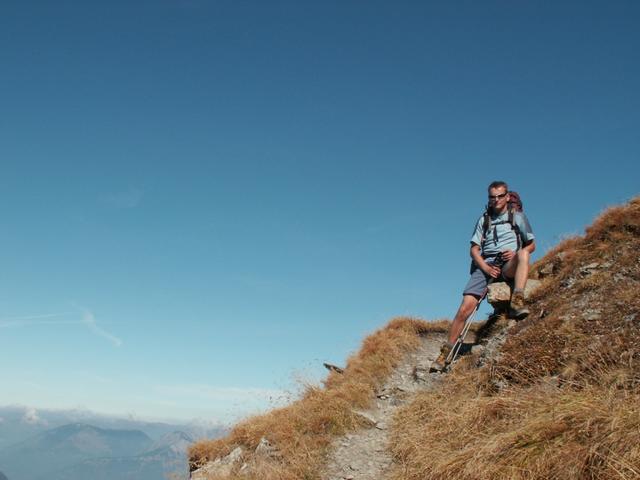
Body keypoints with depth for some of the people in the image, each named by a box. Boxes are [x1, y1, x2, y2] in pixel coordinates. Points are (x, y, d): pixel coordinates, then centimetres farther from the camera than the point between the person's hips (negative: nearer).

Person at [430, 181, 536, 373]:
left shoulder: (518, 217, 16)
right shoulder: (483, 220, 20)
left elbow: (531, 245, 14)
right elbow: (474, 249, 12)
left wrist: (515, 254, -9)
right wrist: (485, 267, -8)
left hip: (508, 266, -1)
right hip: (486, 265, 1)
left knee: (522, 253, -38)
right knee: (465, 308, -17)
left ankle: (517, 303, -46)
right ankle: (445, 352, -11)